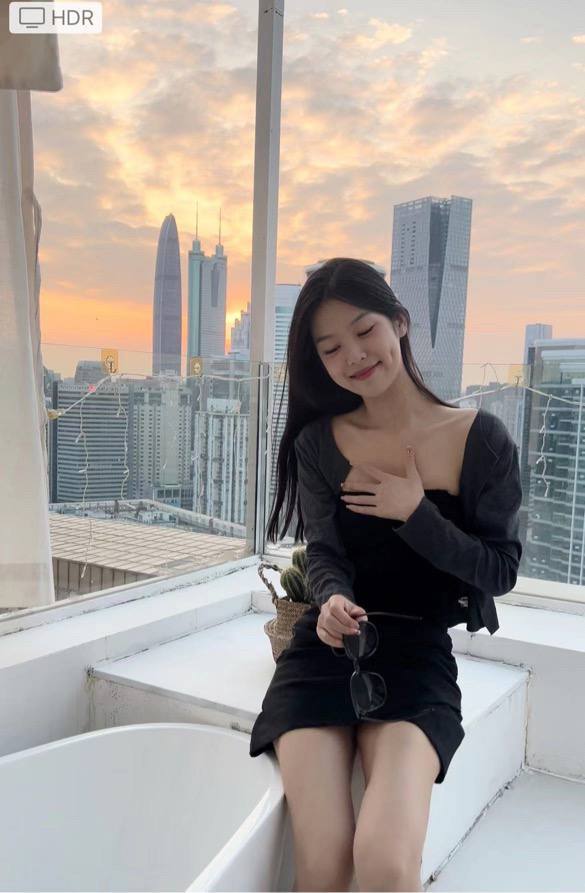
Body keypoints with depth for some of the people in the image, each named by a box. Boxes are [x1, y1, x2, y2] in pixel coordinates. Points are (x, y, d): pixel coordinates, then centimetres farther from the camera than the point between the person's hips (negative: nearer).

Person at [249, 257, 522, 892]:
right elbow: (325, 553, -2)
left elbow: (501, 570, 1)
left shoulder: (479, 437, -1)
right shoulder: (317, 443, 3)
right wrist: (333, 600, -24)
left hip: (417, 656, -1)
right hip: (325, 651, 1)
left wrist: (415, 513, -12)